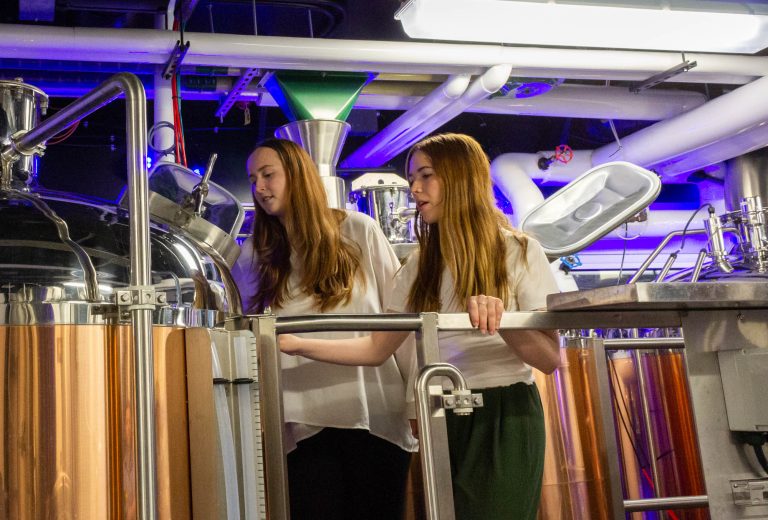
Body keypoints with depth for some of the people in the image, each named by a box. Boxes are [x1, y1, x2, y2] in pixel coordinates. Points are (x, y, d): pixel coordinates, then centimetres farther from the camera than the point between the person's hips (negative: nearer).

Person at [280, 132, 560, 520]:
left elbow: (551, 358, -10)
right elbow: (377, 349, 5)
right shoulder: (422, 265, 10)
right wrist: (296, 344, -6)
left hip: (504, 419, -5)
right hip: (442, 420, 5)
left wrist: (501, 319, -28)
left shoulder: (518, 251, -5)